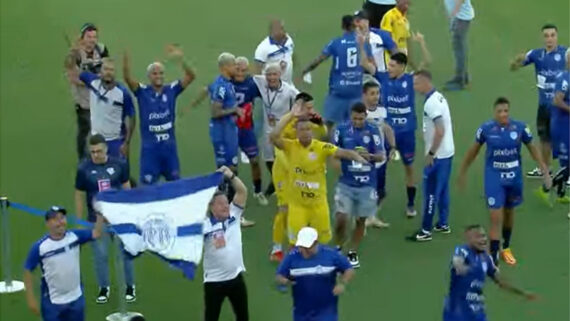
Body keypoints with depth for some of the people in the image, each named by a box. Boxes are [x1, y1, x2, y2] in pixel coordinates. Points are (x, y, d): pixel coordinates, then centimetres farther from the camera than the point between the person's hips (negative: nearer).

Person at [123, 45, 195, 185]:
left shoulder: (171, 90, -1)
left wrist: (181, 61, -25)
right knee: (148, 183, 3)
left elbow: (191, 76, -8)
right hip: (149, 146, -2)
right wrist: (126, 59, -37)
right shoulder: (142, 92, -5)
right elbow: (128, 78, -20)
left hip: (169, 145, 2)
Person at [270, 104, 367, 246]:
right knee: (296, 242, 7)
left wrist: (357, 157, -46)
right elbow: (273, 137, -27)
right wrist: (291, 115, -25)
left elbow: (344, 152, -23)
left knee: (322, 240, 17)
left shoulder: (322, 147, -13)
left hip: (318, 203, 1)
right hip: (297, 204, -1)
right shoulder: (290, 146, -11)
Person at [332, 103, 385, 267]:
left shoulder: (373, 130, -5)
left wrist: (369, 155, -23)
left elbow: (382, 155, -4)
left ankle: (353, 253, 26)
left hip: (367, 184, 1)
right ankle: (337, 249, 17)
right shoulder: (342, 129, -4)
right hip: (346, 183, 0)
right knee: (341, 218, -8)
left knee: (361, 220, 9)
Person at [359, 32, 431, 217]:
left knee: (409, 167, 11)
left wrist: (421, 43, -31)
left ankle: (411, 205, 22)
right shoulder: (383, 78, -3)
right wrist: (362, 45, -21)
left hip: (406, 131, -1)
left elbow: (427, 63, -18)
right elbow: (365, 64, -6)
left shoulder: (411, 79, -8)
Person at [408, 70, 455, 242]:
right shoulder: (438, 97, 8)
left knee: (431, 192, -2)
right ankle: (443, 224, 27)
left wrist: (430, 153, -20)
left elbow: (440, 131, -26)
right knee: (442, 190, 18)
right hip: (447, 152, 9)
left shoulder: (431, 103, -21)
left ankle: (426, 231, 4)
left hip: (437, 155, -9)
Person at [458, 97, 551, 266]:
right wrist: (462, 173, 9)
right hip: (494, 176, -2)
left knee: (509, 213, 19)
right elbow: (473, 151, 2)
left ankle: (506, 248, 40)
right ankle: (494, 257, -2)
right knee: (496, 218, -7)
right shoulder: (486, 128, -13)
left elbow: (533, 149, 3)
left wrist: (545, 172, 2)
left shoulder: (520, 127, -11)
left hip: (514, 176, 2)